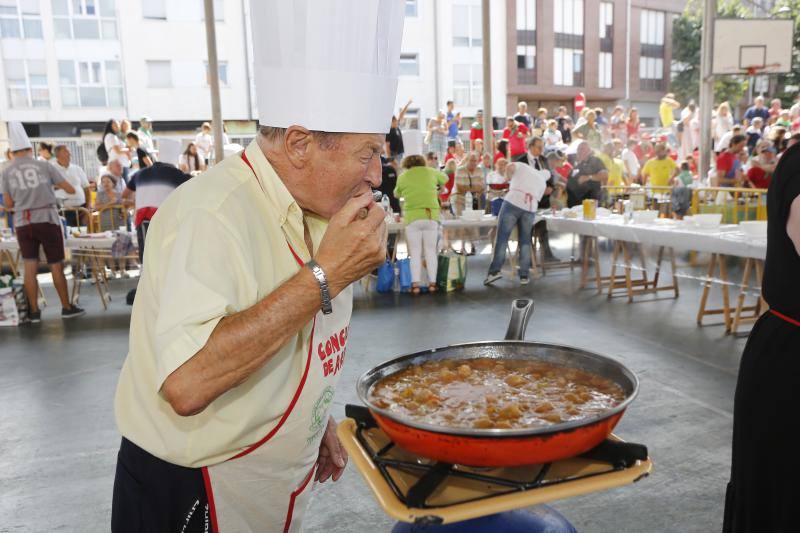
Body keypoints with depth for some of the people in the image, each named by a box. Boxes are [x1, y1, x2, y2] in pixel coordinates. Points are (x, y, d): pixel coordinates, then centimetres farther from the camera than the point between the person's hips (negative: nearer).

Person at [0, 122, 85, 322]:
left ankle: (34, 311, 10)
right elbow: (71, 190, 0)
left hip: (23, 222, 2)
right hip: (47, 219, -2)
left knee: (30, 267, 7)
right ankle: (66, 307, 12)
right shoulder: (45, 166, -1)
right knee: (56, 265, 5)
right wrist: (56, 186, 21)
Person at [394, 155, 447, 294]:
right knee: (431, 251, 7)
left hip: (413, 217, -1)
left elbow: (397, 194, 21)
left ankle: (415, 284, -1)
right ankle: (432, 283, 6)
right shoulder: (430, 172, 10)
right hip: (431, 216, 1)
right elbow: (445, 179, 28)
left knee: (415, 252, 3)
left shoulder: (403, 177, 6)